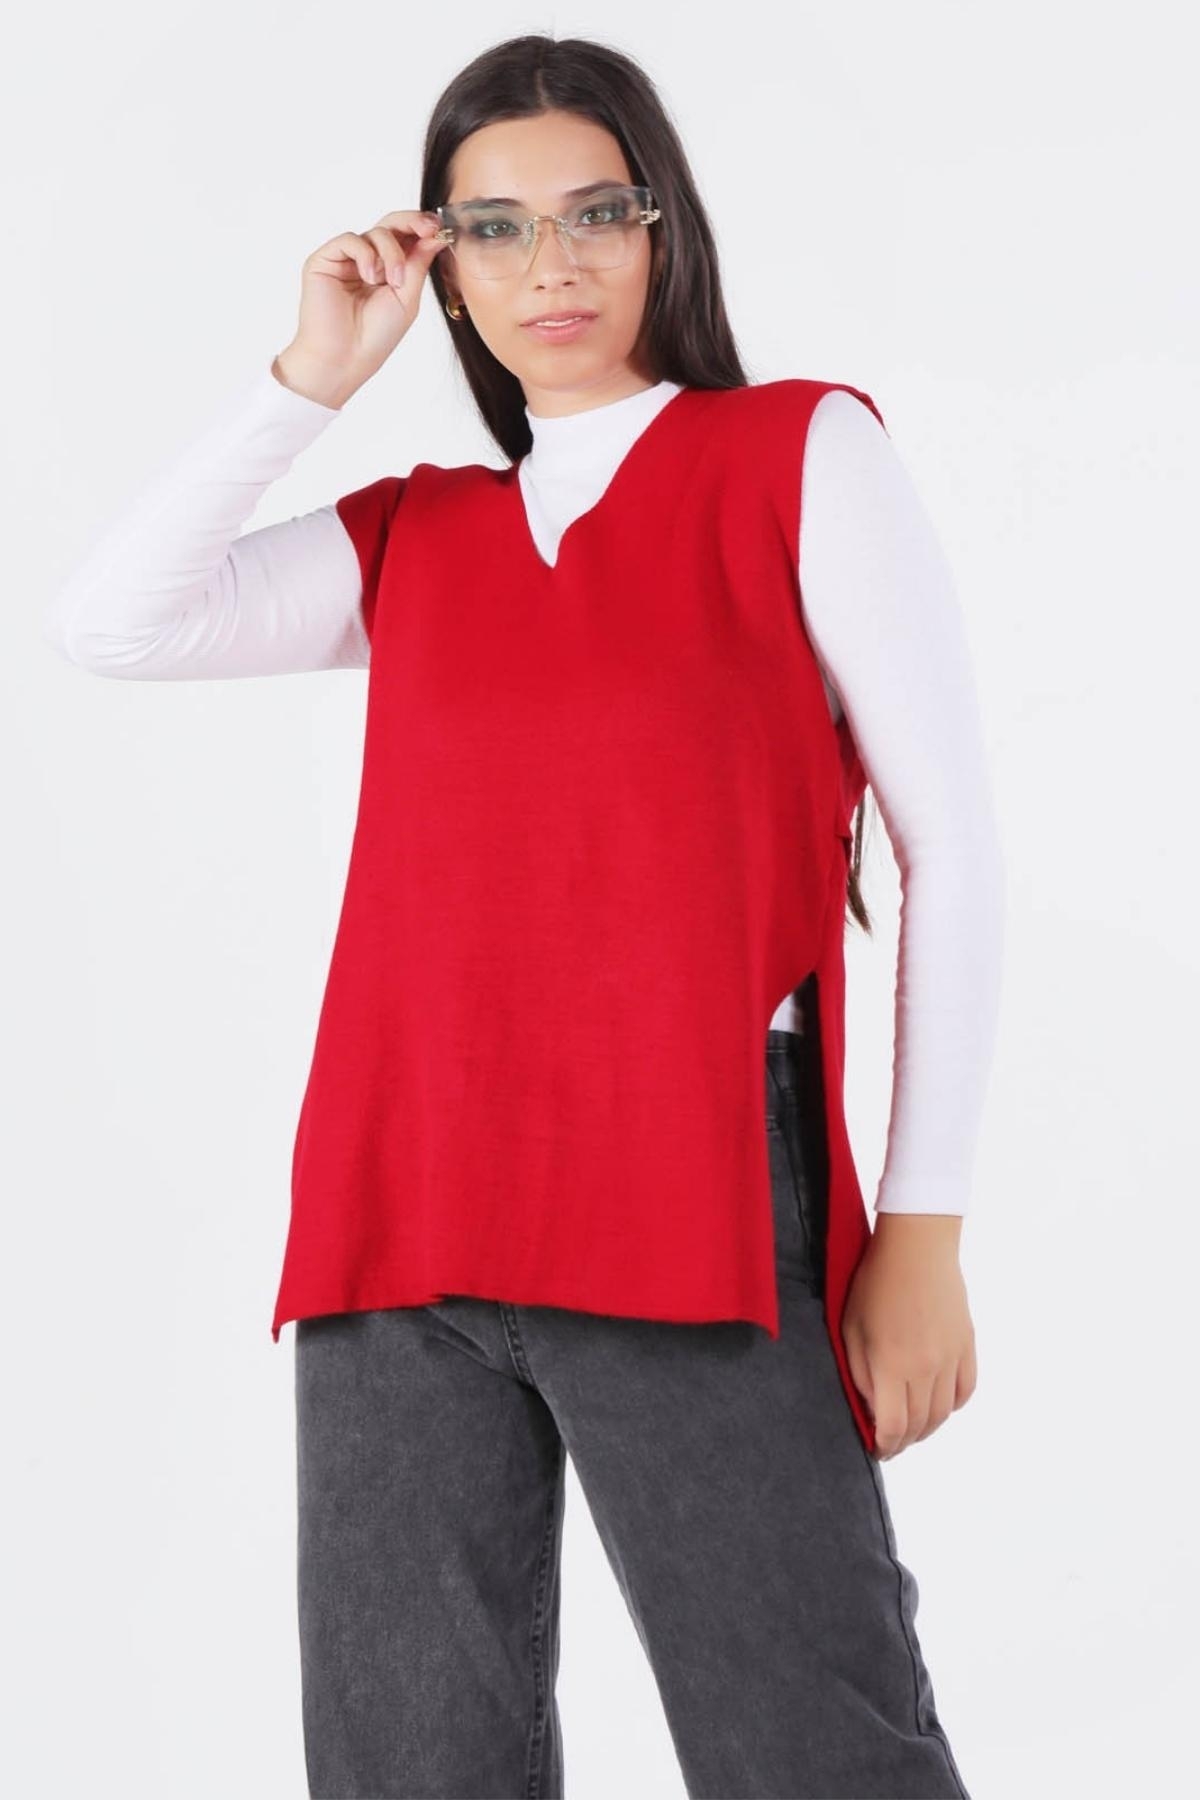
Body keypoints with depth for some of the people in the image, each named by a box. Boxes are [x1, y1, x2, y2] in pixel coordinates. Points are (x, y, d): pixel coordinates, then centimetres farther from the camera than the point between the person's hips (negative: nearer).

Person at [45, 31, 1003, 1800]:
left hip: (691, 1208, -4)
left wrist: (924, 1224, -6)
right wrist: (310, 378, 6)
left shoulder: (802, 458, 6)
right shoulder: (411, 539, 17)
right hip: (404, 1216, 4)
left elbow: (949, 843, 1)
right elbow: (109, 626, 5)